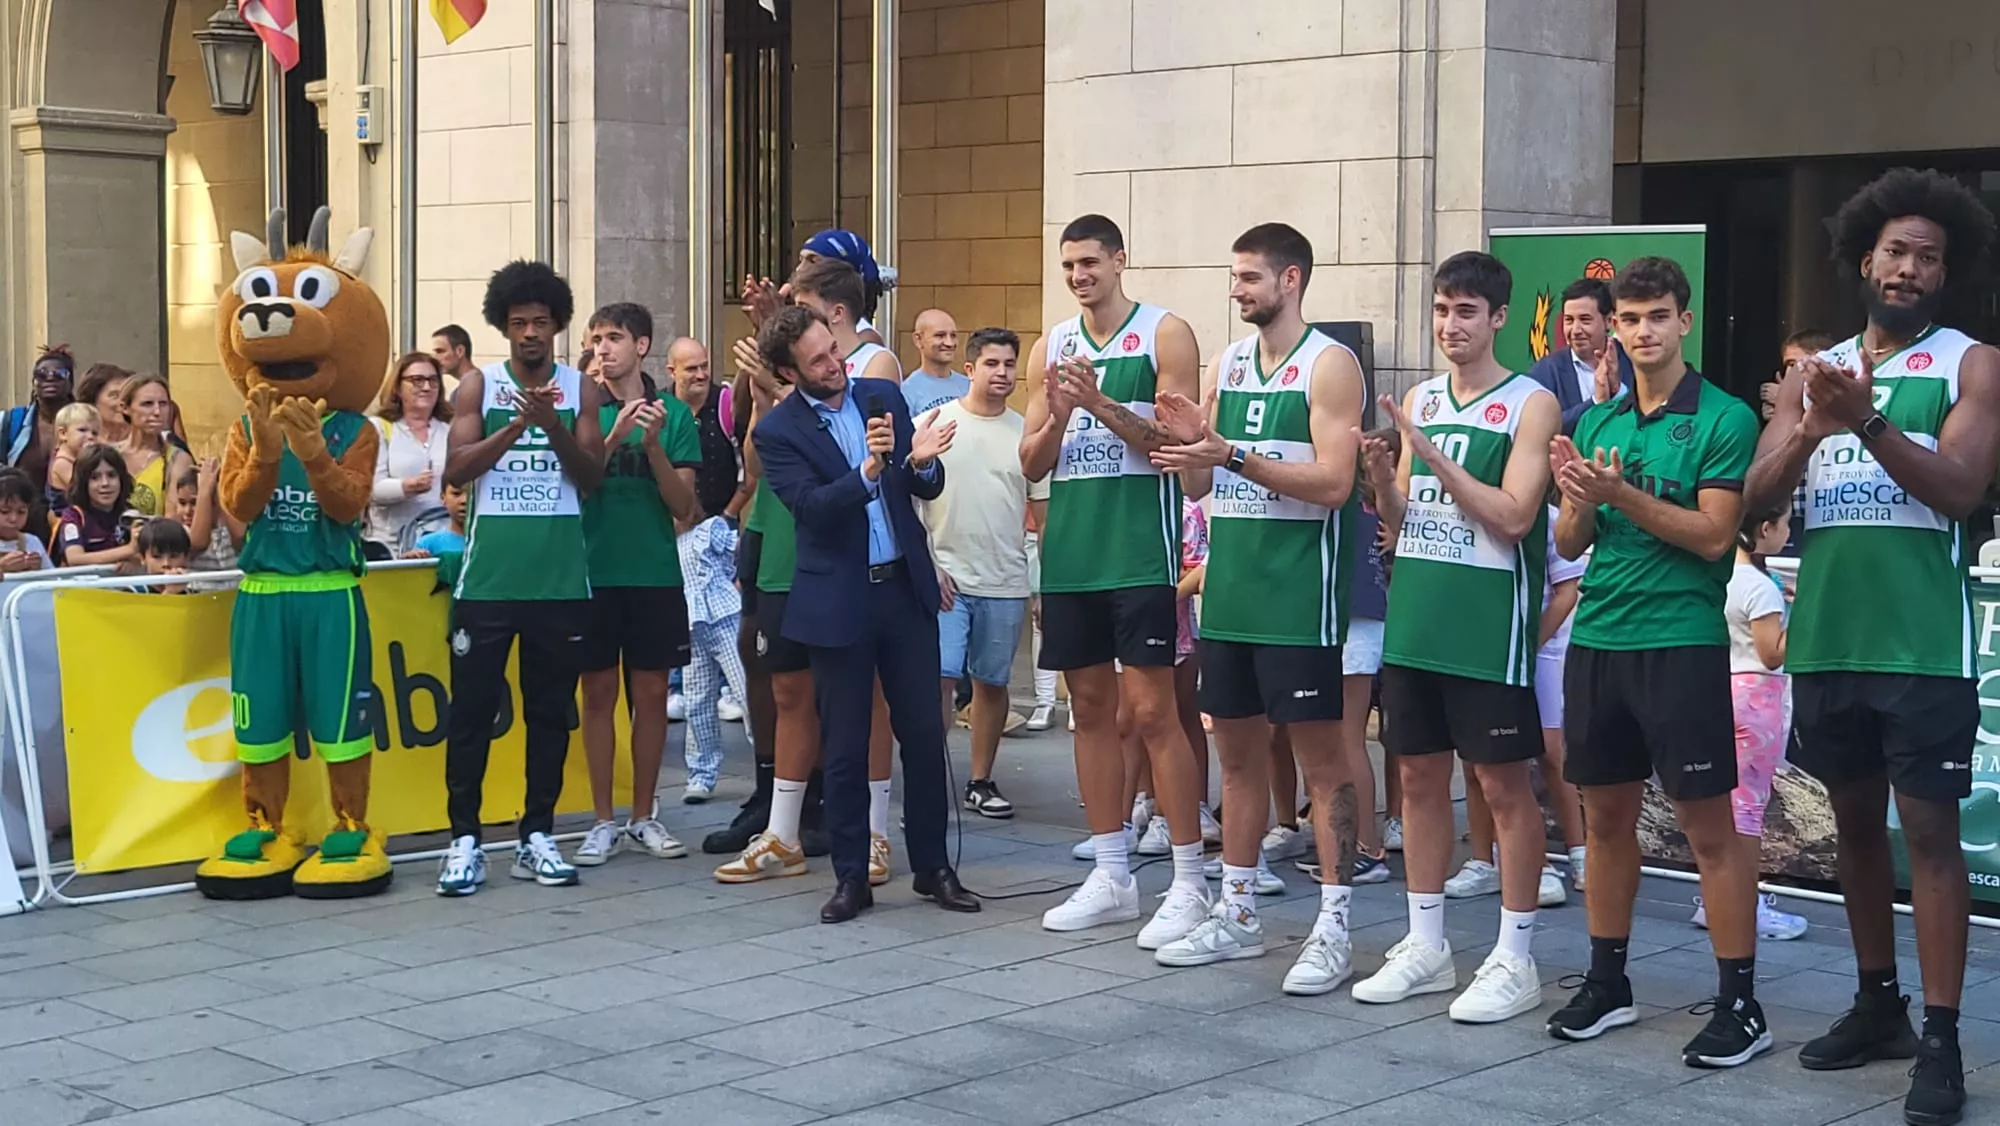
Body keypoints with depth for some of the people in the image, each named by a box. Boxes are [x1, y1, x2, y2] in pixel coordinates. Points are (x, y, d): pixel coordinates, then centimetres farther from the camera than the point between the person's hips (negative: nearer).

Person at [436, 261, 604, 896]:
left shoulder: (579, 388, 6)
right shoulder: (479, 385, 3)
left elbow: (592, 477, -2)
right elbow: (456, 471, -7)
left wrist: (554, 425, -17)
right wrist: (517, 424, -18)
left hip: (560, 580, 1)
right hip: (487, 577, -1)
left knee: (550, 712, 7)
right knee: (472, 711, 0)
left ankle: (537, 837, 16)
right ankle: (465, 839, 7)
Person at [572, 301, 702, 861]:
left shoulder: (673, 413, 2)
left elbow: (684, 506, -1)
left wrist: (654, 445, -16)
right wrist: (614, 436, -21)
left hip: (656, 573, 1)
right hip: (594, 571, -1)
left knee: (651, 693, 6)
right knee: (599, 693, 3)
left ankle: (644, 816, 16)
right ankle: (603, 821, 11)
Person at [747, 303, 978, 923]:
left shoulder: (883, 396, 4)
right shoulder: (779, 431, -7)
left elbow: (928, 488, 5)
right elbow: (812, 508, -19)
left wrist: (921, 462, -18)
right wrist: (868, 471, -34)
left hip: (905, 588, 3)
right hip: (839, 600, -3)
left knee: (924, 732, 6)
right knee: (845, 747, 4)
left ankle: (933, 867, 17)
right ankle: (851, 877, 15)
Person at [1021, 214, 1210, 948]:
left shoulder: (1165, 335, -4)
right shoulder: (1051, 347, 11)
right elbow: (1032, 464, 10)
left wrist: (1102, 403, -19)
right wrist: (1058, 416, -10)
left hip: (1139, 549, -6)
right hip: (1069, 550, 6)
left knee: (1151, 710, -7)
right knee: (1090, 708, 9)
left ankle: (1189, 885, -2)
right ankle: (1110, 878, 17)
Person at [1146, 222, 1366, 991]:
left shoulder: (1329, 365, -9)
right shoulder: (1226, 364, 12)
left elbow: (1333, 483, -18)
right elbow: (1200, 482, 14)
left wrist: (1236, 455, -26)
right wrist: (1192, 442, -9)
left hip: (1297, 594, -7)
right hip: (1229, 588, 7)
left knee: (1320, 756, -2)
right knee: (1238, 751, 13)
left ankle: (1333, 928, 3)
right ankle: (1236, 913, 23)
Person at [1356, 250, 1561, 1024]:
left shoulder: (1529, 404, -5)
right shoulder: (1418, 400, 12)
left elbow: (1513, 516, -15)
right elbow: (1400, 524, 14)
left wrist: (1431, 453, -20)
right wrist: (1383, 477, -7)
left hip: (1488, 623, -6)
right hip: (1414, 617, 6)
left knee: (1504, 784, 0)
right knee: (1419, 775, 10)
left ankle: (1514, 959, 7)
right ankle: (1426, 946, 20)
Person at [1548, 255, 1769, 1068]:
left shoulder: (1724, 419, -6)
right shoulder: (1597, 421, 11)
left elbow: (1714, 536, -13)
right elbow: (1570, 544, 11)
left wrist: (1621, 493, -21)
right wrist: (1579, 498, -10)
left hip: (1681, 641, -6)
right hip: (1596, 638, 6)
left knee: (1708, 825, -2)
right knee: (1606, 816, 12)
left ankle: (1739, 1003, 4)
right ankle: (1607, 984, 23)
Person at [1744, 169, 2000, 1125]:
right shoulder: (1812, 370, 13)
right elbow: (1756, 498, 4)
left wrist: (1866, 420, -26)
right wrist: (1811, 429, -16)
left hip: (1922, 642, -5)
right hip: (1825, 639, 5)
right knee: (1855, 821, 13)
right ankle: (1877, 1004, 26)